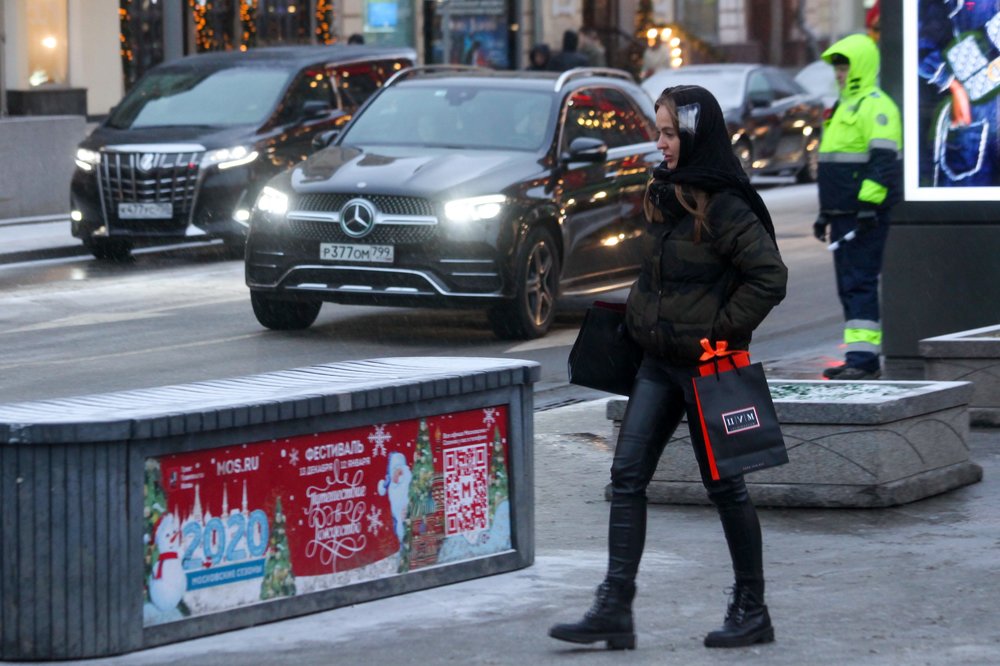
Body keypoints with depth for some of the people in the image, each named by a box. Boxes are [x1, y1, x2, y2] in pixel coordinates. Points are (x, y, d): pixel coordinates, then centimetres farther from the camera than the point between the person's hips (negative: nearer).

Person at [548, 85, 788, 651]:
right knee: (627, 476, 1)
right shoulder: (665, 195, 10)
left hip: (707, 365, -8)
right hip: (659, 360, 8)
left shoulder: (724, 207, -16)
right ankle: (615, 609, 0)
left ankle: (753, 612, 16)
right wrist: (639, 319, 12)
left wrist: (722, 331, -17)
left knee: (723, 485, 2)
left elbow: (770, 277, -19)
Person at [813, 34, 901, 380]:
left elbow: (883, 160, -20)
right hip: (843, 214, 10)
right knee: (848, 285, 10)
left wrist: (869, 203, -26)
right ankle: (859, 357, 14)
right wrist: (825, 213, 27)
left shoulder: (875, 106, -10)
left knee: (860, 283, -14)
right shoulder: (844, 107, 22)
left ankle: (863, 357, -17)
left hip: (866, 213, -10)